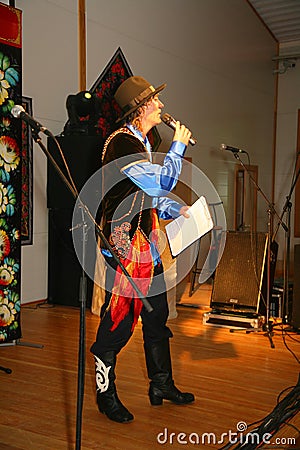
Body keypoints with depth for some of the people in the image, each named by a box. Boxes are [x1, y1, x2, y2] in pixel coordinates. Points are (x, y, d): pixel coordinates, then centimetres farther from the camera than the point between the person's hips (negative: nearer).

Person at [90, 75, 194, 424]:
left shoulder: (141, 143, 16)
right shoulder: (121, 143, -16)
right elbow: (163, 182, -23)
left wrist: (177, 209, 8)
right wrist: (178, 144, -10)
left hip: (147, 248, 10)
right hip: (124, 250, -10)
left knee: (157, 320, 17)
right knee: (117, 325, 1)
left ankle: (161, 385, 32)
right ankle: (106, 395, 18)